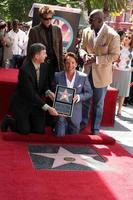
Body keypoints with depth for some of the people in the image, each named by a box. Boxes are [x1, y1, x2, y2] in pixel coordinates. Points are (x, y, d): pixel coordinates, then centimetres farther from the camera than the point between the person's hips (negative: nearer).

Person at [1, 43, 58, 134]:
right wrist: (47, 108, -31)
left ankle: (28, 121, 29)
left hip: (36, 103, 6)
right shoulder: (24, 70, -26)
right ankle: (9, 120, 23)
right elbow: (31, 94, -28)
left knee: (40, 130, -1)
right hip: (22, 104, -6)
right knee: (25, 131, -5)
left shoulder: (43, 67, -5)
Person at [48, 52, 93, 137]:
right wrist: (51, 94, -16)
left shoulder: (83, 77, -4)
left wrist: (78, 97, -16)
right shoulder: (57, 76, -2)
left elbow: (89, 93, 1)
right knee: (59, 136, -2)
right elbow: (53, 91, 7)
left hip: (75, 113, 1)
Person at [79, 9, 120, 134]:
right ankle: (83, 123, 34)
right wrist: (85, 55, -15)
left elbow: (114, 55, -15)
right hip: (87, 71, 4)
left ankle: (95, 129, 24)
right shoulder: (86, 32, -1)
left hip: (101, 74, -4)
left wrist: (96, 59, -24)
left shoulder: (112, 35, -17)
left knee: (98, 104, 10)